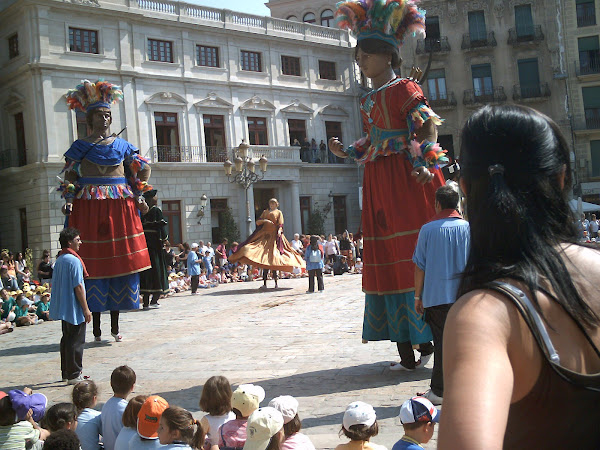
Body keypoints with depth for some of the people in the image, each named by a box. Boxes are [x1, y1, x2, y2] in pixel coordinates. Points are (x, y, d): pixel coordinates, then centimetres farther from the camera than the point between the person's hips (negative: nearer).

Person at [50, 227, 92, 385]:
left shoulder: (59, 260, 10)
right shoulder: (74, 260, -17)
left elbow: (55, 284, 16)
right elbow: (78, 286, -19)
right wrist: (86, 309, -14)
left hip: (64, 308, 9)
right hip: (75, 308, -9)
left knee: (67, 340, 16)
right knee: (76, 341, -2)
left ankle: (66, 372, 23)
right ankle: (74, 375, 2)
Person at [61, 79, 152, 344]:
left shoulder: (122, 145, 12)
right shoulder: (80, 147, 6)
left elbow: (138, 173, 16)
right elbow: (70, 178, 5)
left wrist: (138, 199, 7)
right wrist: (69, 201, -9)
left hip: (120, 207, 2)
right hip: (89, 208, -2)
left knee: (120, 261, 2)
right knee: (94, 264, -2)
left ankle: (115, 325, 10)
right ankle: (97, 328, 5)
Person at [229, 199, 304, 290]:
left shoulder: (279, 212, 14)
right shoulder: (265, 212, 24)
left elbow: (280, 224, 3)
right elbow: (258, 221, 15)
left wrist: (279, 231, -17)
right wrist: (264, 220, -5)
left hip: (274, 235, -3)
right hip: (265, 234, 3)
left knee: (272, 256, -11)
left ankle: (276, 283, -6)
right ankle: (264, 283, -5)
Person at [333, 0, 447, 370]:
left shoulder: (405, 88, -4)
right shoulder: (368, 100, 19)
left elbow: (429, 127, -12)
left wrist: (425, 164, -24)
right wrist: (345, 151, 7)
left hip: (408, 181, -8)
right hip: (379, 185, 8)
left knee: (416, 258, -7)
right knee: (387, 263, 7)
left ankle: (433, 339, 2)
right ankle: (407, 351, 16)